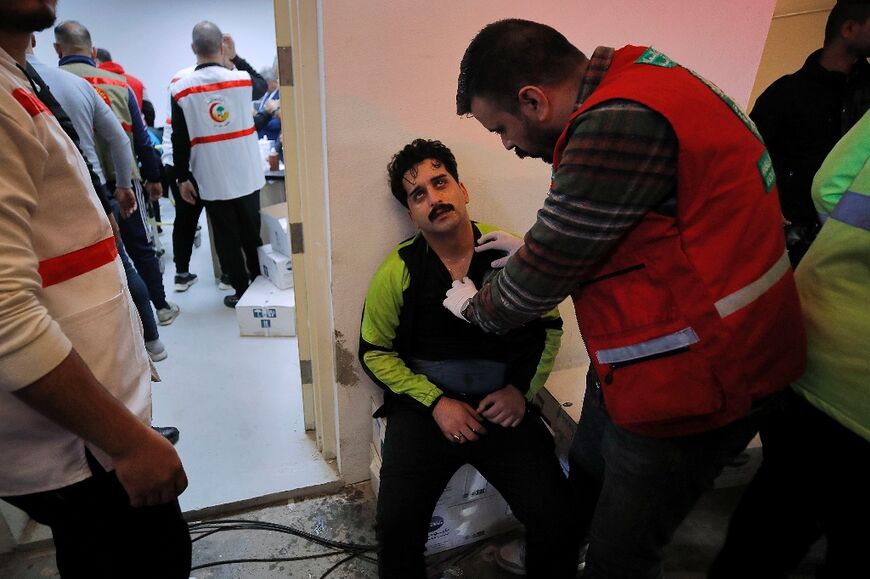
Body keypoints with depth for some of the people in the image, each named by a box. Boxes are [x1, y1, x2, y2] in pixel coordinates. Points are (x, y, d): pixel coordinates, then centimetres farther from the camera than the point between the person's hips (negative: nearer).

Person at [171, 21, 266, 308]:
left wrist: (182, 178, 4)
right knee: (252, 232, 14)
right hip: (246, 175, 2)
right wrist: (234, 58, 28)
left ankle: (241, 290, 15)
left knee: (227, 237, 8)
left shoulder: (180, 89, -6)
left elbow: (180, 140, -5)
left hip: (212, 180, -1)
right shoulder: (242, 79, -4)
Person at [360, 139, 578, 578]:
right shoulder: (398, 271, -3)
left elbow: (548, 327, 10)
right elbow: (375, 351, 4)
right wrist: (435, 402, -7)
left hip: (504, 405, 1)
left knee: (556, 520, -15)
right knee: (397, 526, -19)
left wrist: (521, 389, -4)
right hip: (424, 404, 0)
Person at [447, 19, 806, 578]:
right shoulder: (632, 81, 5)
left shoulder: (619, 124, -27)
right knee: (588, 482, 26)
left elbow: (548, 270, -18)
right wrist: (531, 250, 16)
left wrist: (476, 307, 1)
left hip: (692, 379, -10)